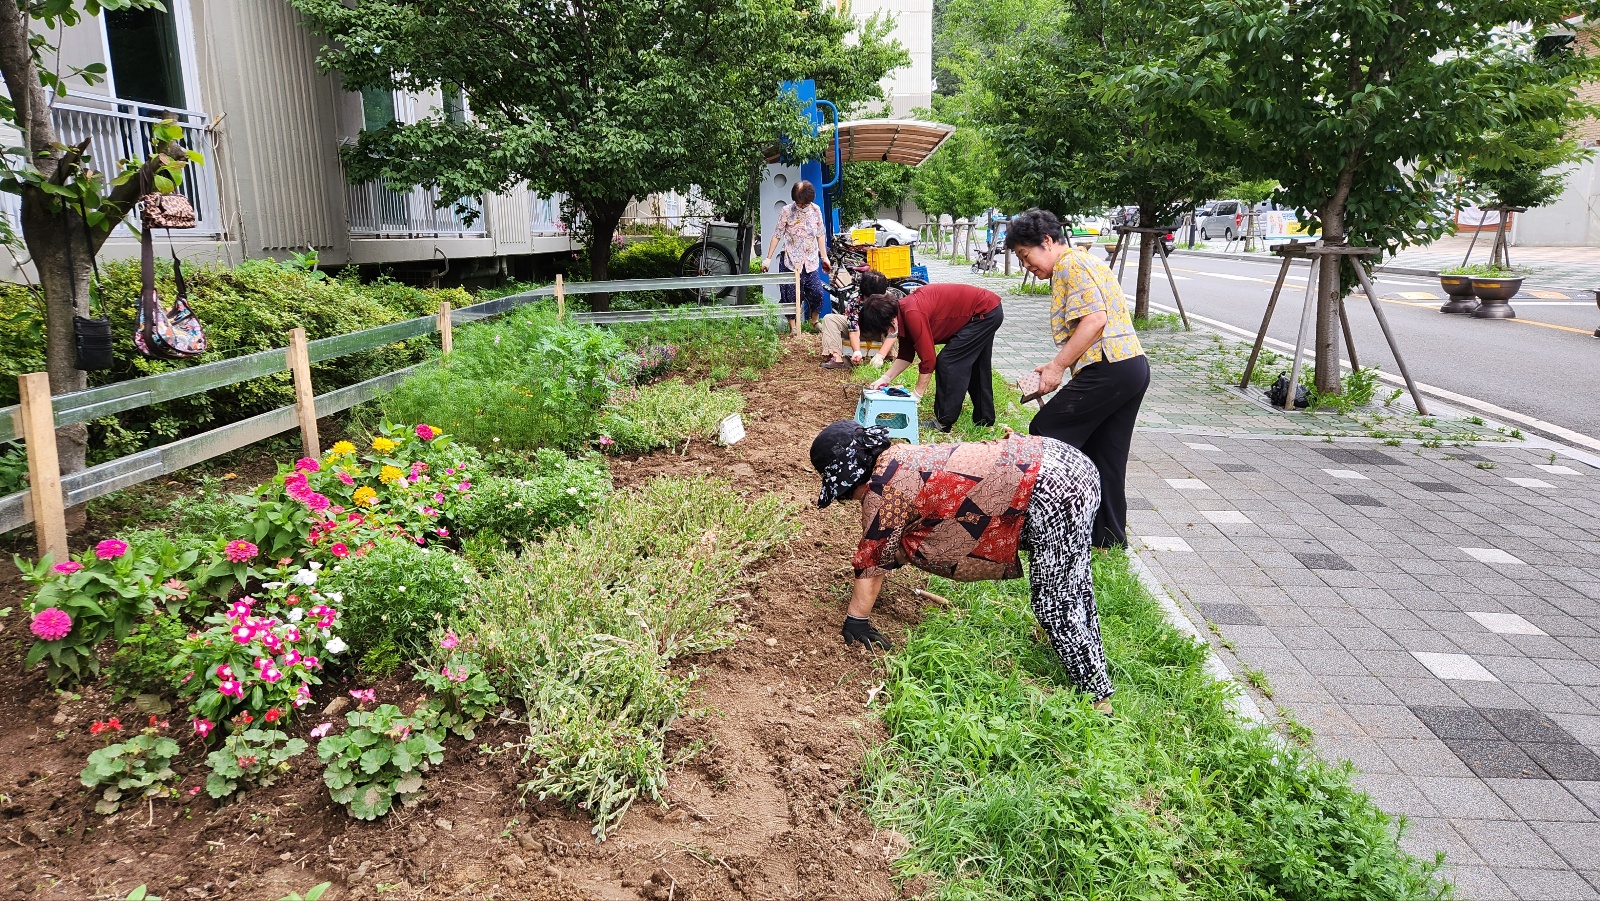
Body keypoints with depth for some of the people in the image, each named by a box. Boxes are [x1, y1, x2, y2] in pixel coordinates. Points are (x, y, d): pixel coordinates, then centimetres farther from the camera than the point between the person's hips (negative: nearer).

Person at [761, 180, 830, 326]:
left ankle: (814, 322, 23)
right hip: (790, 261, -3)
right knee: (791, 296, 0)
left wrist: (824, 257, 12)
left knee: (817, 293, -1)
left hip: (810, 262, 3)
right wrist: (768, 258, -1)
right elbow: (777, 235, -1)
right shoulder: (786, 211, -6)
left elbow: (820, 235, 12)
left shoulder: (816, 210, 2)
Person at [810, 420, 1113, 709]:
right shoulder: (896, 458, 13)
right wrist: (863, 589, 34)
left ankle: (1096, 696, 9)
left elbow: (872, 558, -5)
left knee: (1057, 604, -2)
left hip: (1051, 489, -10)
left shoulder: (883, 487, -14)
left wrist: (855, 622, 6)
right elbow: (890, 544, 26)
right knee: (1071, 579, 24)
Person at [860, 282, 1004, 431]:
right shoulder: (902, 312, 0)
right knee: (975, 366, 21)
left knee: (947, 362, -10)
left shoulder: (912, 314, -30)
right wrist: (886, 378, 0)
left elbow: (928, 359, -26)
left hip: (985, 312, -10)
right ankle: (984, 418, 34)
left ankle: (944, 422, -1)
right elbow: (906, 355, 8)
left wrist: (916, 395, -17)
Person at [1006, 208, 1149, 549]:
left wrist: (1057, 366, -15)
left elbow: (1094, 320, -19)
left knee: (1044, 435, -4)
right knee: (1106, 456, 14)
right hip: (1133, 367, 10)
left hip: (1109, 369, -10)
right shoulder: (1083, 263, 24)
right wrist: (1058, 366, 13)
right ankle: (1109, 536, 22)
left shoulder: (1072, 264, -7)